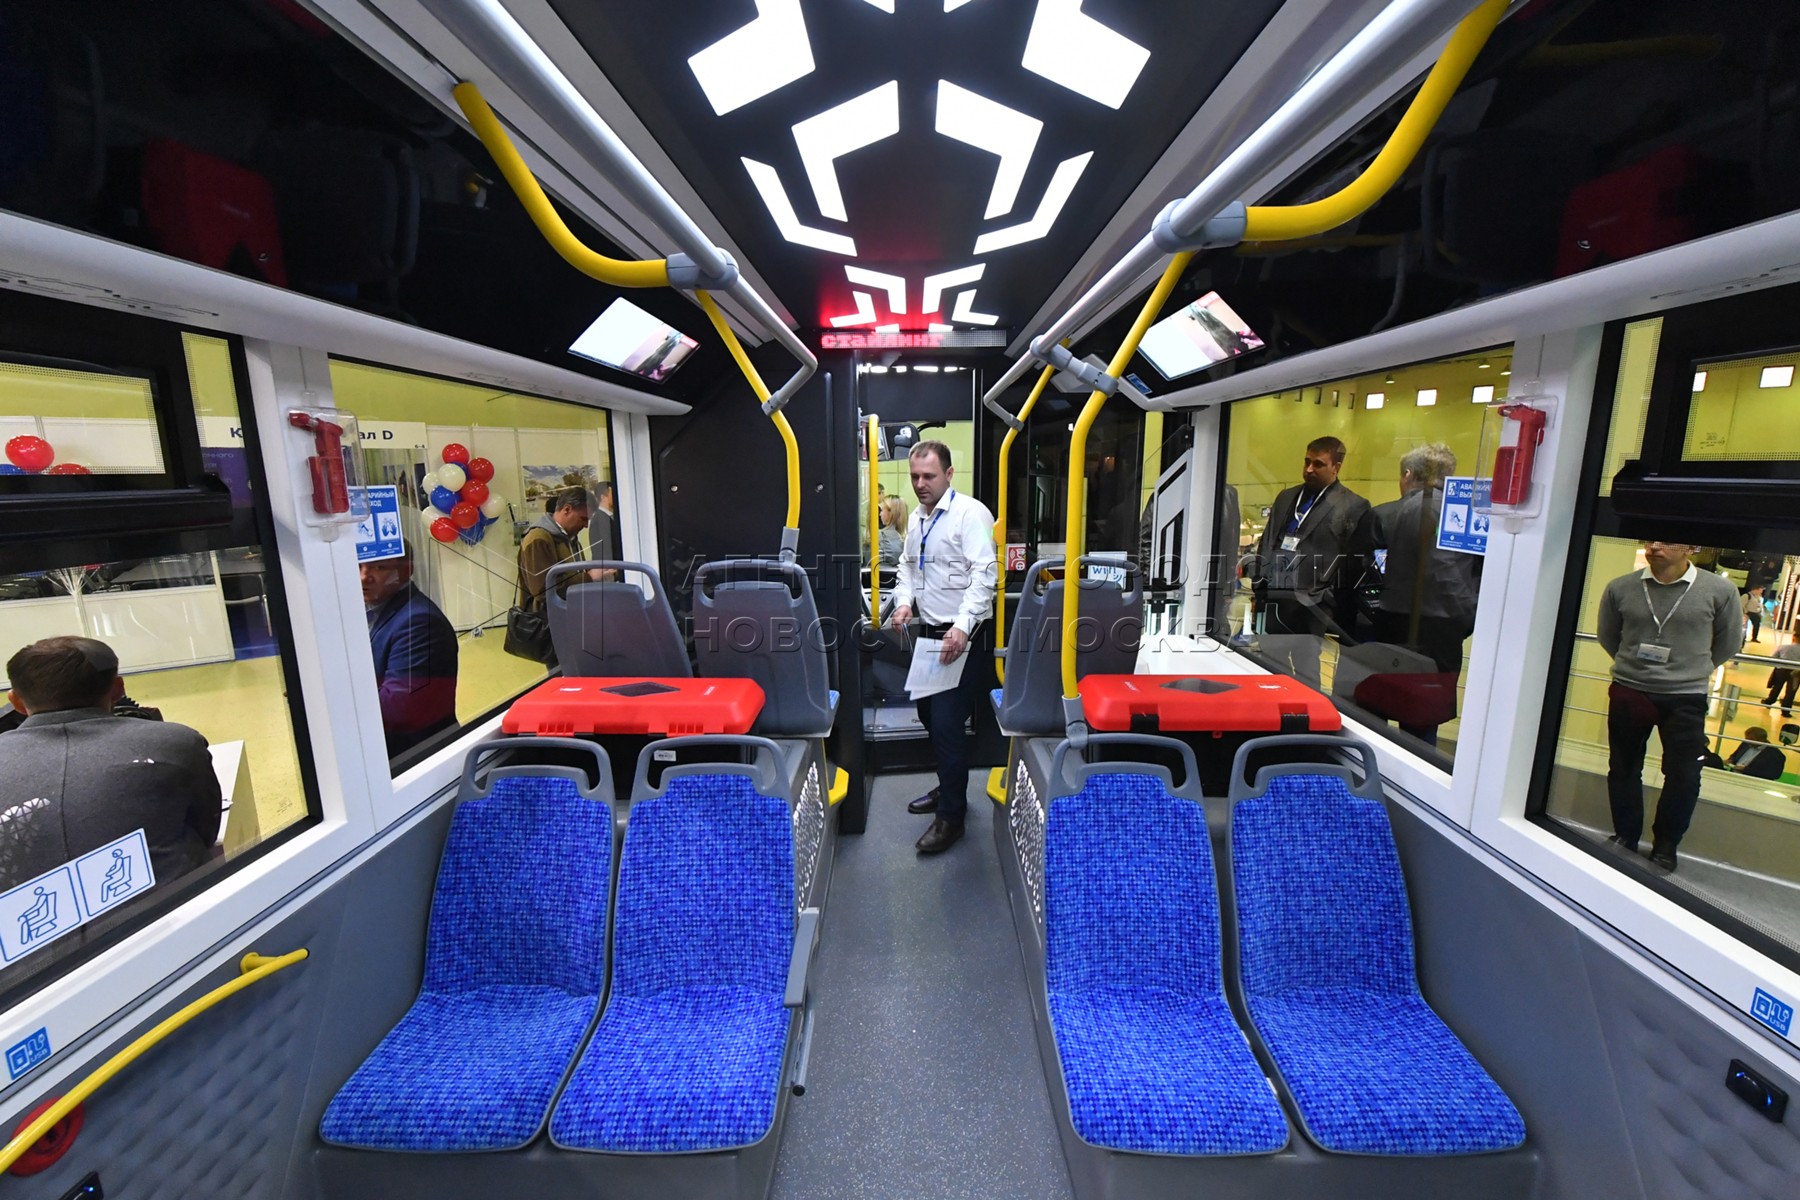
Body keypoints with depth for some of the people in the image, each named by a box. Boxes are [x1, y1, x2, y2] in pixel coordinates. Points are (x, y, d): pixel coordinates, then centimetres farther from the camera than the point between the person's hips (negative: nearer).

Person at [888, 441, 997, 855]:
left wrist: (962, 626, -27)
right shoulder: (917, 518, 12)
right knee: (930, 714, 17)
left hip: (964, 637, -8)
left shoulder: (970, 513, -13)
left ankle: (951, 815, 10)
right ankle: (950, 787, 38)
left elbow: (984, 573, -20)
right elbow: (907, 564, 23)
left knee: (947, 723, -7)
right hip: (930, 633, 8)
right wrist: (905, 600, 4)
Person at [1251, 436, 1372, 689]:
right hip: (1272, 604, 5)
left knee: (1303, 682, 2)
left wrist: (1332, 607, -8)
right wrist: (1259, 587, 8)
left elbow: (1354, 565, -4)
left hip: (1308, 610, -5)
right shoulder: (1286, 498, 17)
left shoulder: (1354, 507, -1)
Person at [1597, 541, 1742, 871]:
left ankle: (1665, 846, 25)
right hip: (1628, 693, 1)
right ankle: (1625, 837, 29)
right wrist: (1635, 666, 16)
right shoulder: (1620, 589, -5)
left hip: (1685, 699, -1)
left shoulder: (1720, 591, -6)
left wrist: (1693, 671, 16)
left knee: (1683, 776, 5)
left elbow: (1729, 642, 10)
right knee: (1623, 768, 11)